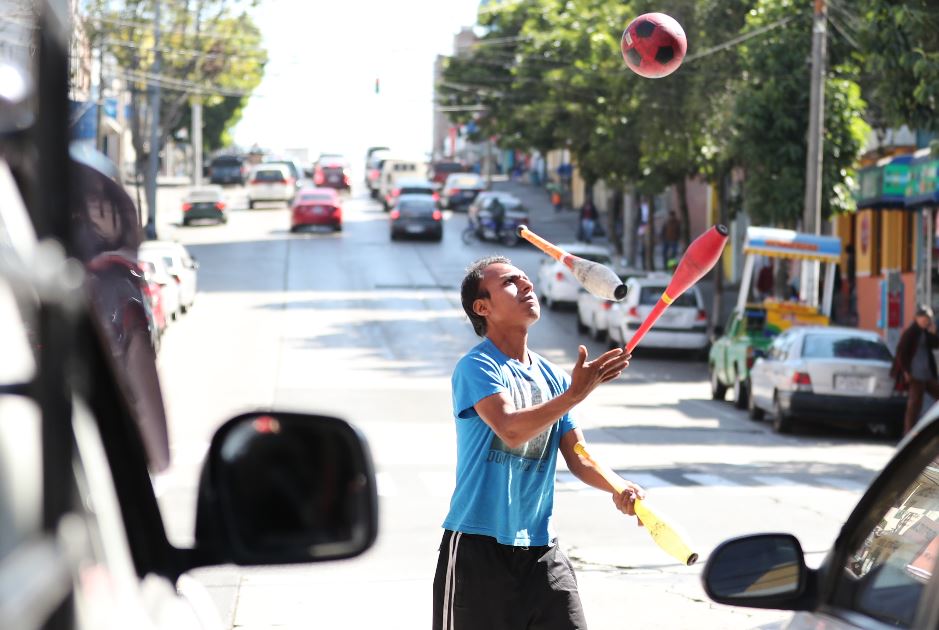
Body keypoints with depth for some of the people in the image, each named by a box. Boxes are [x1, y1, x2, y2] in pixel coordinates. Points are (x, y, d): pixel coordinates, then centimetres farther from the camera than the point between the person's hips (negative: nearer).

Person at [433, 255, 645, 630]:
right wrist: (576, 393, -33)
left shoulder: (553, 377, 11)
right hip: (478, 545, -6)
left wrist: (617, 489, -10)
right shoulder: (476, 368, -10)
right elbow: (512, 430, -26)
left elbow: (577, 457, 9)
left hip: (541, 548, 6)